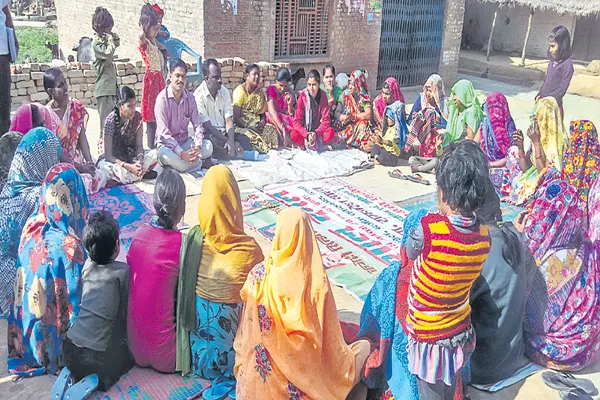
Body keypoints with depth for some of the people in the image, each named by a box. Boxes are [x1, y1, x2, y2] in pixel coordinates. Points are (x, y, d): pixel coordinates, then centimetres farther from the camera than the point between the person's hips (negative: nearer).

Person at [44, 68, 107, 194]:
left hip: (76, 158, 6)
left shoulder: (76, 106, 1)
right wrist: (79, 167, -18)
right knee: (85, 181, -28)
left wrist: (89, 162, -12)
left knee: (101, 177, -15)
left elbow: (82, 137, 0)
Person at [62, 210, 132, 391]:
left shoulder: (87, 266, 5)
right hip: (97, 357, -5)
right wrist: (126, 340, 14)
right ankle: (100, 379, 1)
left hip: (69, 349, 5)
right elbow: (125, 313, -2)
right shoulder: (123, 271, -9)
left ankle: (75, 376, 13)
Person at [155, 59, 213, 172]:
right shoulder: (162, 98, -16)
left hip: (185, 142, 4)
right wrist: (182, 153, -31)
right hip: (167, 144, -4)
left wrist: (197, 147, -24)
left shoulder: (189, 98, 1)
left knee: (208, 147, -21)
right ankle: (201, 163, -15)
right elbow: (164, 133, -20)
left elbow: (197, 124, -3)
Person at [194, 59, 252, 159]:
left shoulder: (224, 92, 3)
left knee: (244, 139, -20)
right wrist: (227, 141, -24)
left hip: (223, 132, 6)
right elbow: (207, 126, -17)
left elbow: (228, 120, -4)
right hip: (207, 135, -5)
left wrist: (231, 140, -23)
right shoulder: (199, 95, -13)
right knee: (215, 142, -36)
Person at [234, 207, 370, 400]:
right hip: (302, 367, -2)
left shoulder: (259, 275, -16)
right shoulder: (317, 280, -21)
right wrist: (345, 359, 5)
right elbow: (329, 338, -12)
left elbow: (246, 330, -4)